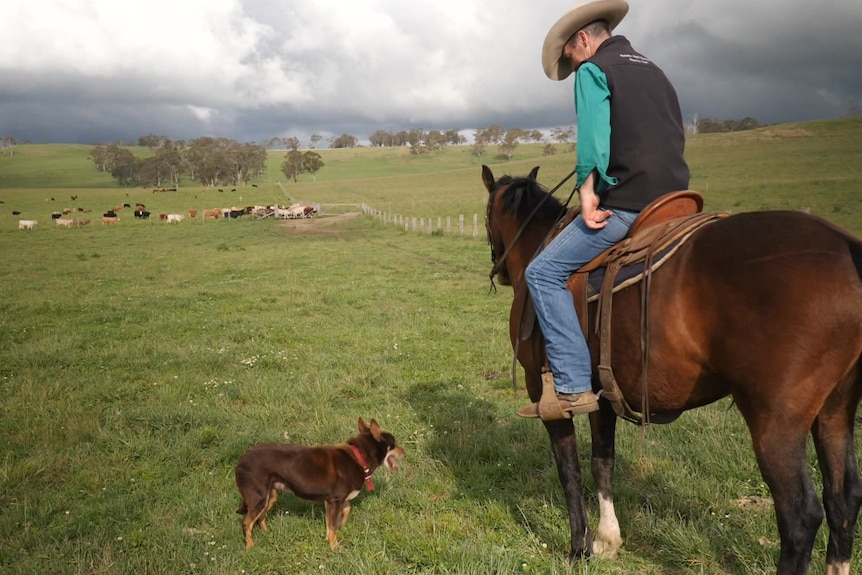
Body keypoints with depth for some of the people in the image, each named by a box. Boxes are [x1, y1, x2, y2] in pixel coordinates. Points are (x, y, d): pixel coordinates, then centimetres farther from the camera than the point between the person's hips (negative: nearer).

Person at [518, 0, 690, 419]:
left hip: (625, 205, -9)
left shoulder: (594, 70, -1)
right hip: (674, 201, 9)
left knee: (543, 273, -5)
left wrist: (588, 188, -13)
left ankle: (573, 386, -13)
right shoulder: (653, 70, 24)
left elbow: (593, 138, -15)